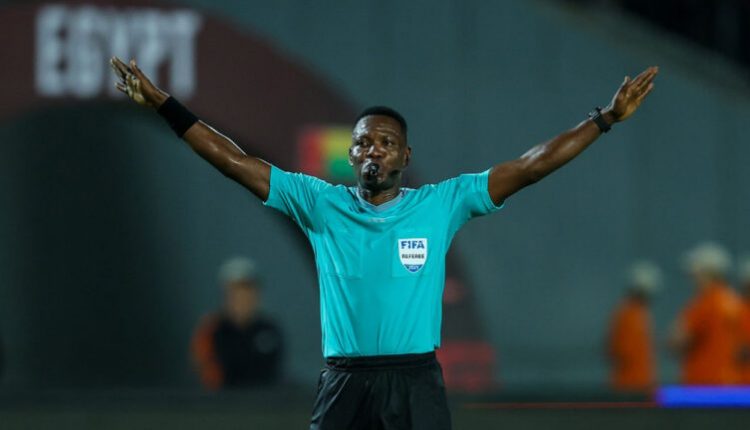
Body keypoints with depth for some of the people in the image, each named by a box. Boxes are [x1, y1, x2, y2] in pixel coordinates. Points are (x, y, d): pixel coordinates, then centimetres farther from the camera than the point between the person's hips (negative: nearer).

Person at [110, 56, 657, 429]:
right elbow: (237, 162, 5)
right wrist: (164, 104, 1)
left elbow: (527, 167, 1)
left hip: (417, 383, -1)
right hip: (344, 384, 1)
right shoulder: (321, 204, 6)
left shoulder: (442, 204, 4)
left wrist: (605, 118, -4)